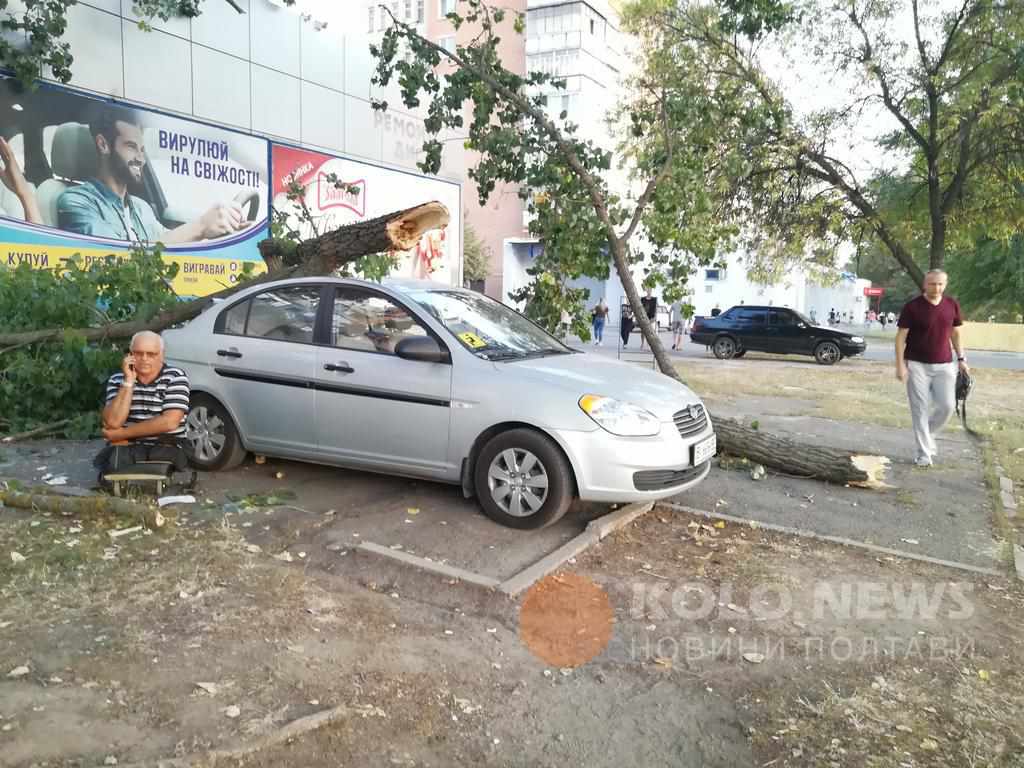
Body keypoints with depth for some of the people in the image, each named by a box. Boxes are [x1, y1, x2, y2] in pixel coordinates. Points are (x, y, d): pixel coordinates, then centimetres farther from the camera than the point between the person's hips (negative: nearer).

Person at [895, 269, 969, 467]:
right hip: (917, 364, -3)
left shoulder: (952, 305, 3)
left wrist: (961, 359, 10)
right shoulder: (912, 307, -8)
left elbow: (955, 333, 15)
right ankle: (924, 453, 6)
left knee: (947, 405, -3)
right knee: (920, 409, -2)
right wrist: (900, 365, -13)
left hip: (944, 364, 3)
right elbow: (901, 337, -7)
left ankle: (928, 434, 25)